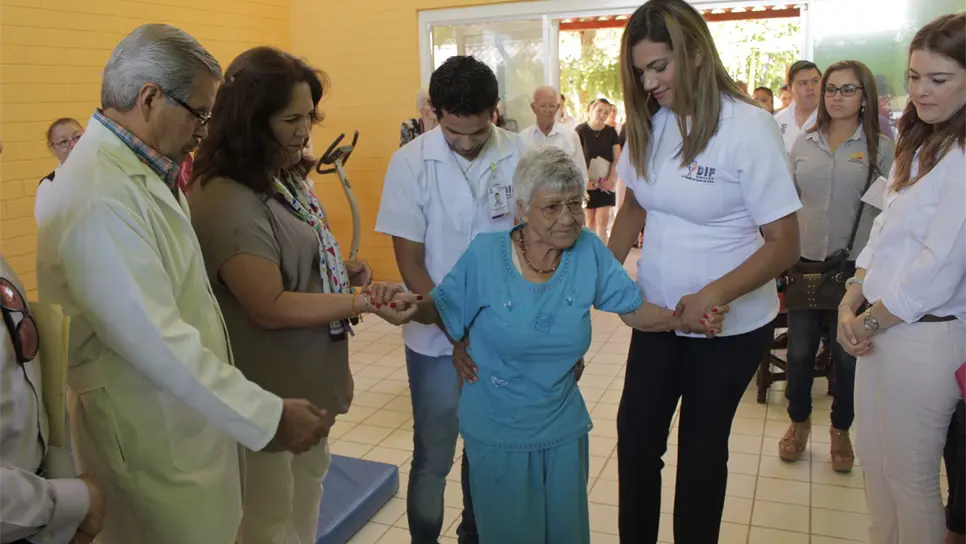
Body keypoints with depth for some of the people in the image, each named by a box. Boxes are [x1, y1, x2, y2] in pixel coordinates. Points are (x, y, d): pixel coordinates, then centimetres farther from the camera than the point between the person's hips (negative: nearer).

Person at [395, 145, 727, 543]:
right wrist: (410, 306, -23)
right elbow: (444, 310, -5)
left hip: (564, 429, 3)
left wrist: (685, 319, -20)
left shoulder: (589, 251, -10)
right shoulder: (485, 254, -16)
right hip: (496, 433, -2)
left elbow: (633, 310, -5)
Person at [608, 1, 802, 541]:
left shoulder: (748, 127, -18)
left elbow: (785, 244, -18)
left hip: (732, 325, -4)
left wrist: (711, 297, -31)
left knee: (701, 445, 13)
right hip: (657, 314, 5)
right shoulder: (649, 122, -3)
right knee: (636, 437, 11)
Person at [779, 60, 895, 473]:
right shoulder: (804, 144, 6)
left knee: (847, 354, 10)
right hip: (805, 262, 2)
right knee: (800, 350, 10)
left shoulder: (880, 147, -1)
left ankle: (840, 430, 30)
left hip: (854, 266, -2)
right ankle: (799, 422, 32)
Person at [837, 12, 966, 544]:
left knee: (909, 476, 7)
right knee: (873, 459, 20)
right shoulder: (920, 148, 12)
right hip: (878, 326, 8)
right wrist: (850, 304, -1)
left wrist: (870, 322, -8)